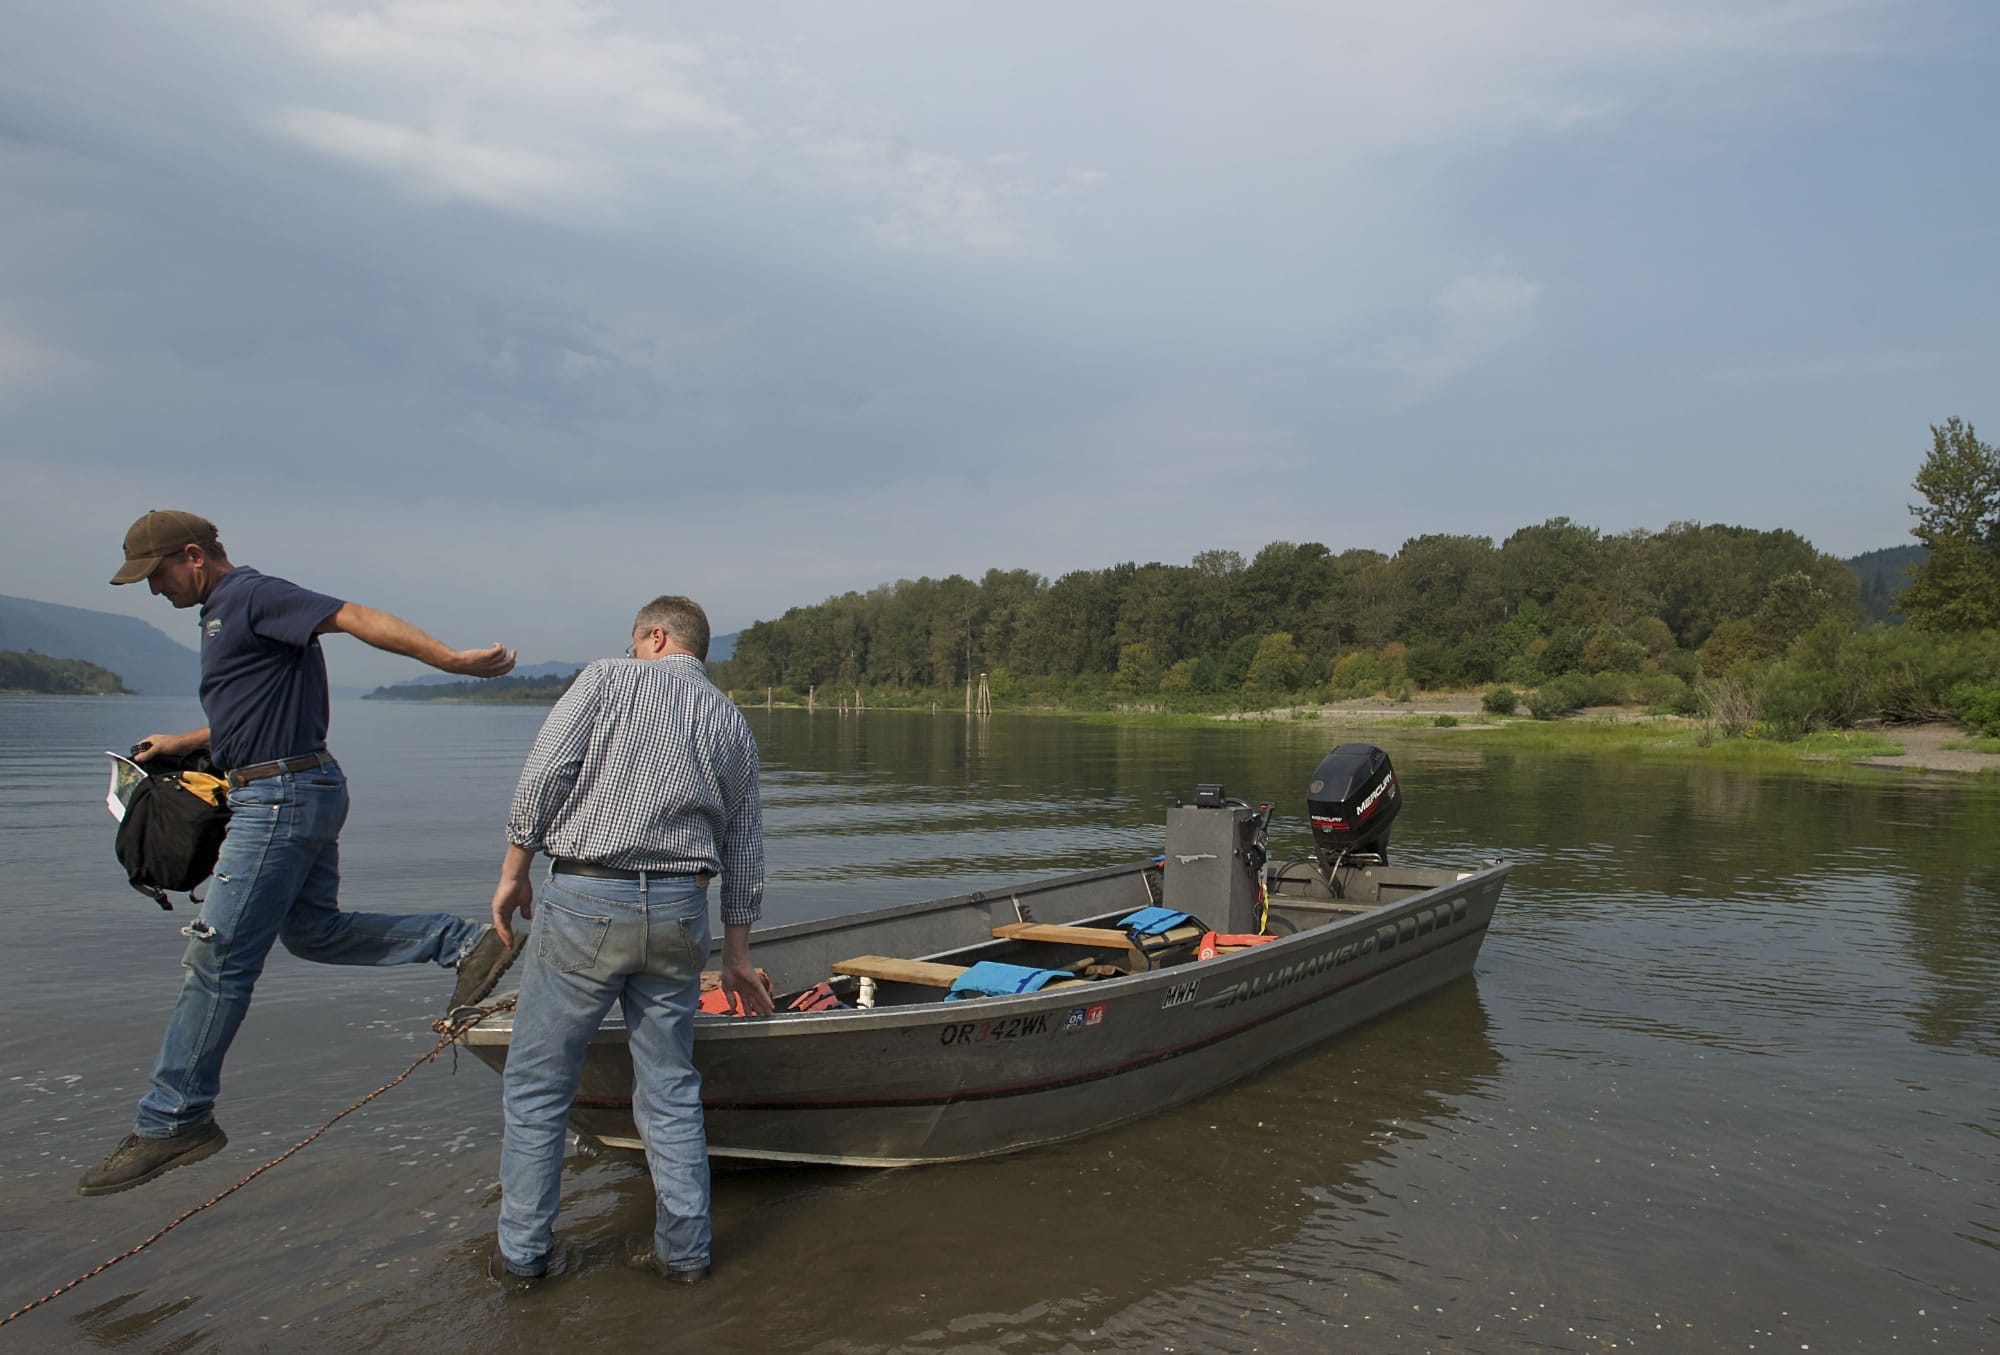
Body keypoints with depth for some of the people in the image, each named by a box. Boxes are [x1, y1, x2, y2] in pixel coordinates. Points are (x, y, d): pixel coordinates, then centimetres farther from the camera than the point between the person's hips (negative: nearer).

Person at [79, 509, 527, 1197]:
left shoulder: (254, 595, -11)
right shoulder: (223, 615, 21)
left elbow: (356, 618, -24)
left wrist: (448, 658, -35)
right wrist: (180, 744, 33)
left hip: (281, 797, -11)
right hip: (295, 795, 11)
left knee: (218, 958, -5)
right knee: (313, 931, 15)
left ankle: (172, 1122, 5)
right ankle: (468, 941, 12)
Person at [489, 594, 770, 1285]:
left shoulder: (606, 678, 3)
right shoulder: (732, 720, 14)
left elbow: (542, 778, -8)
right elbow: (744, 849, 16)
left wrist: (513, 873, 3)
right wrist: (735, 954, 22)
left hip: (585, 901, -4)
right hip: (680, 913, 4)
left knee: (536, 1085, 11)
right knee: (671, 1088, 14)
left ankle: (523, 1249, 20)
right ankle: (684, 1248, 20)